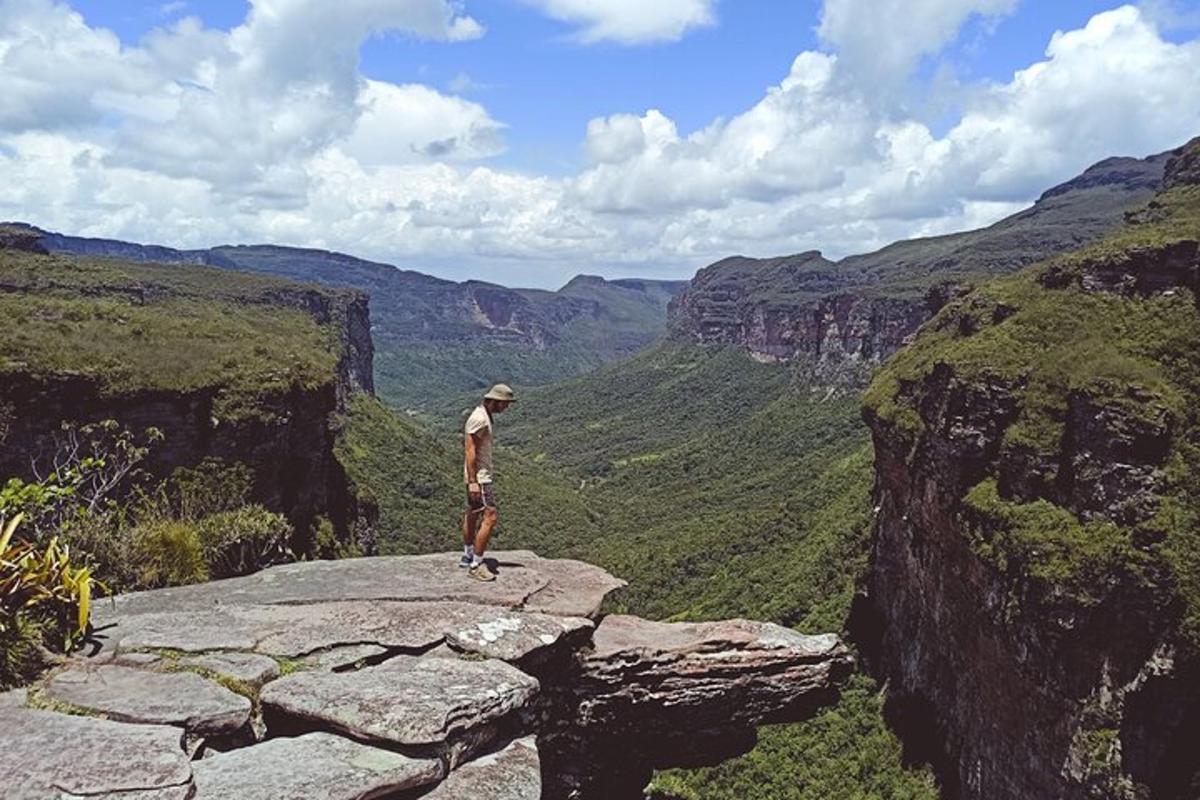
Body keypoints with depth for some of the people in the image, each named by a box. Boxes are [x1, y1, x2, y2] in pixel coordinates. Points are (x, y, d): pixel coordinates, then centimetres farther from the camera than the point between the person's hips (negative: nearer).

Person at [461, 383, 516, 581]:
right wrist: (473, 482, -24)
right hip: (479, 477, -11)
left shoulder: (485, 416, 12)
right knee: (489, 518, -12)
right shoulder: (479, 418, -19)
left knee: (472, 515, 20)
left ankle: (468, 556, 33)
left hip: (484, 474, 11)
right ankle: (476, 565, -7)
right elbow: (470, 450, -22)